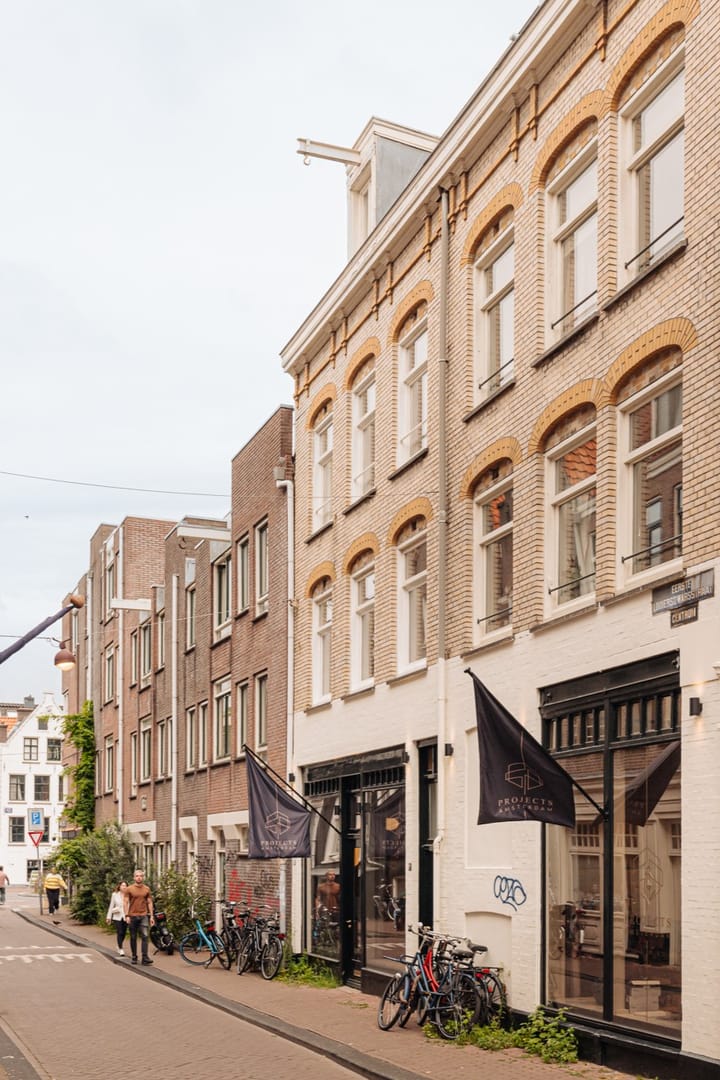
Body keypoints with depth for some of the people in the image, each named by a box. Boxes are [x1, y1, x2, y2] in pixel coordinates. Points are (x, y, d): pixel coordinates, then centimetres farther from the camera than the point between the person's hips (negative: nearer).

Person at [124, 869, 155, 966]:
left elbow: (149, 903, 11)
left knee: (145, 936, -9)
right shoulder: (129, 889, 1)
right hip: (132, 916, -1)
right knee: (133, 938, 6)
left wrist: (151, 916, 5)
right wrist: (127, 916, -9)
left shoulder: (147, 889, 7)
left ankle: (145, 957, -12)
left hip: (144, 916, 1)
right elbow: (126, 902, -1)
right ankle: (134, 957, 14)